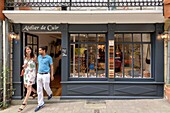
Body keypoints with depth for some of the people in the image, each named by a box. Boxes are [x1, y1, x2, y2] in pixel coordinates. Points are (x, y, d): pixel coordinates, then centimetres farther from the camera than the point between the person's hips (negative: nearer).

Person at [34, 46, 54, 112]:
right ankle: (40, 104, 13)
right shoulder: (39, 57, 9)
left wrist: (52, 75, -3)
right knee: (39, 90, 4)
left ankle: (50, 94, 42)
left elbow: (51, 66, -1)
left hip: (46, 75, -5)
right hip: (39, 74, 5)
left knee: (46, 87, 6)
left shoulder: (49, 57, -6)